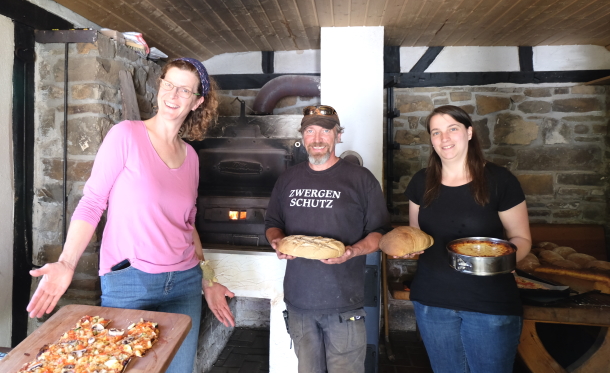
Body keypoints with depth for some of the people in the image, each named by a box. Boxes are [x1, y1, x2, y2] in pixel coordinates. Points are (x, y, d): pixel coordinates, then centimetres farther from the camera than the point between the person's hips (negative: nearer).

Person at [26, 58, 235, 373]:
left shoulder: (190, 156, 7)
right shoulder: (126, 135, -7)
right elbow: (91, 203, -7)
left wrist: (207, 281, 14)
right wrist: (66, 264, -18)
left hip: (184, 283, 4)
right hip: (128, 283, -4)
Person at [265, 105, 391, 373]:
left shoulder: (360, 179, -4)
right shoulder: (288, 179, 9)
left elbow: (379, 232, -2)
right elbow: (272, 224, 16)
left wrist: (352, 250, -20)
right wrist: (277, 241, -6)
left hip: (344, 303, -3)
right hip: (298, 299, 4)